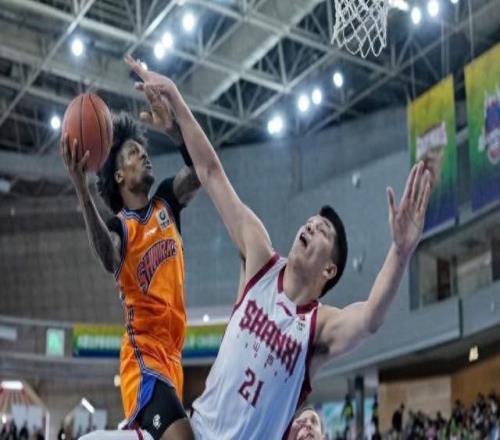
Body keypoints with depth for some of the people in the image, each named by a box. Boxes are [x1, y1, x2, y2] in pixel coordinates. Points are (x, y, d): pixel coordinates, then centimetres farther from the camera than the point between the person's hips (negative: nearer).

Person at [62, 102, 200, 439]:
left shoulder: (167, 202, 12)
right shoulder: (119, 226, -5)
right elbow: (109, 260, -29)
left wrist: (172, 128, -21)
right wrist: (82, 190, -42)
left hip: (171, 354, 6)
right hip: (144, 354, -6)